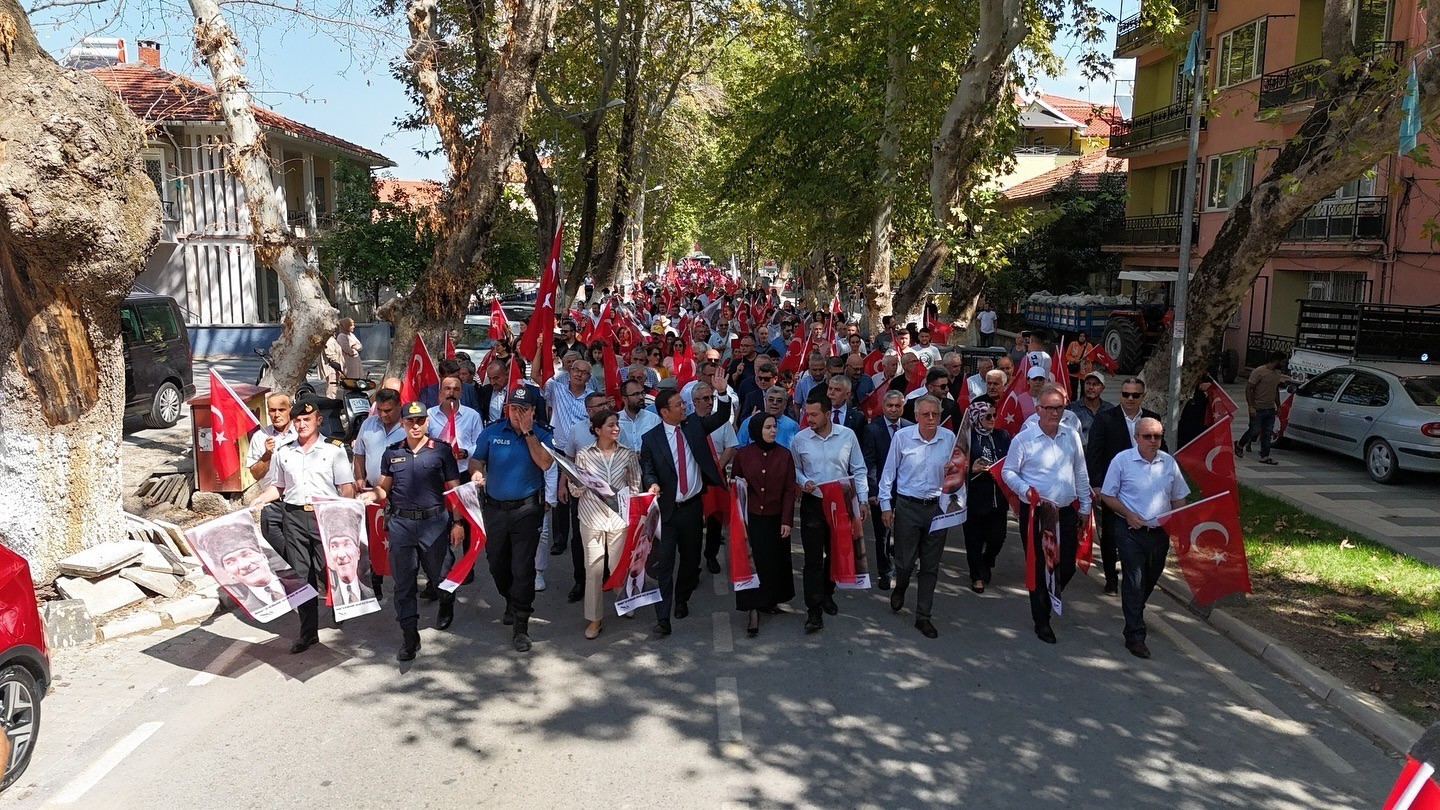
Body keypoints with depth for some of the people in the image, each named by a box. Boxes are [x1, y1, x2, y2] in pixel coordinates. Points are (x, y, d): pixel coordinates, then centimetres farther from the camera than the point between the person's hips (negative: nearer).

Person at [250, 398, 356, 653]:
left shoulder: (333, 449, 2)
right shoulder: (284, 452, 14)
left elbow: (347, 487, -2)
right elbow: (278, 486, 22)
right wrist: (261, 499, 3)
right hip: (294, 516, 4)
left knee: (327, 570, -4)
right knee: (301, 574, 5)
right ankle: (308, 631, 13)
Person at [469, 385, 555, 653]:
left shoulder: (541, 435, -2)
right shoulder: (491, 432, 3)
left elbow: (545, 463, -18)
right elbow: (476, 460, 2)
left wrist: (528, 432, -18)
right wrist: (476, 472, -21)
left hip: (526, 509, -3)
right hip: (495, 508, 3)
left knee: (523, 566, -7)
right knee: (497, 562, 16)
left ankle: (521, 625, 0)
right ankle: (512, 602, 43)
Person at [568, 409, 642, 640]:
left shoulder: (628, 454, 5)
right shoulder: (584, 455, 2)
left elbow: (635, 486, 10)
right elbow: (576, 491, 5)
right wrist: (574, 481, -17)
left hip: (620, 517, 1)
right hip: (592, 517, -1)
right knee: (594, 569, -1)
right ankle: (595, 618, 10)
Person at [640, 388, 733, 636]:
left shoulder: (693, 424, 3)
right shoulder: (650, 439, -6)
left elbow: (721, 417, 2)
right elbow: (646, 470, -4)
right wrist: (652, 484, -26)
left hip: (693, 506, 4)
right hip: (667, 509, -3)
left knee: (691, 557, 16)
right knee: (663, 561, -6)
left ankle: (682, 599, 39)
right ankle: (662, 616, -2)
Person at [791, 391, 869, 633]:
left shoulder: (847, 435, -5)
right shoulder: (800, 439, -4)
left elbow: (859, 470, 1)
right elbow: (795, 469, 9)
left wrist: (863, 499, -4)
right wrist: (803, 481, -12)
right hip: (812, 504, -1)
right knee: (813, 558, -4)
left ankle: (827, 595, 37)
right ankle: (814, 611, 0)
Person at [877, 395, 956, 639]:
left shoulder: (949, 438, -2)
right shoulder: (902, 437, -7)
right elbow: (889, 472, 0)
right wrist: (886, 505, 0)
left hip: (937, 507, 2)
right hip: (907, 506, -2)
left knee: (930, 566, 7)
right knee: (905, 561, 3)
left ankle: (923, 617, 19)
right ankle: (900, 589, 39)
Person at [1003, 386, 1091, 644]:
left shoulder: (1072, 437, 5)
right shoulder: (1023, 439, -8)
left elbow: (1080, 474, 13)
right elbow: (1008, 472, -2)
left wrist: (1085, 505, 13)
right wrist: (1027, 491, -17)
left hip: (1067, 512, 4)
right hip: (1034, 512, -4)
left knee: (1067, 567, 7)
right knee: (1039, 567, 5)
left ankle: (1050, 599, 38)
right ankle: (1042, 621, 19)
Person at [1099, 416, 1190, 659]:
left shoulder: (1169, 462, 6)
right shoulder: (1122, 460, -6)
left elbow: (1178, 498, 14)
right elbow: (1107, 495, -2)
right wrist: (1128, 514, -15)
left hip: (1160, 532, 5)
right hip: (1131, 532, -5)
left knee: (1151, 580, 18)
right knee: (1134, 582, -7)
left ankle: (1135, 614, 45)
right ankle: (1135, 636, -3)